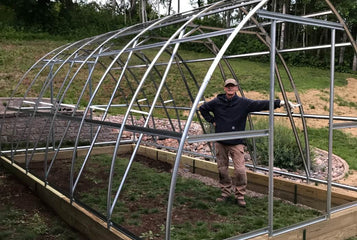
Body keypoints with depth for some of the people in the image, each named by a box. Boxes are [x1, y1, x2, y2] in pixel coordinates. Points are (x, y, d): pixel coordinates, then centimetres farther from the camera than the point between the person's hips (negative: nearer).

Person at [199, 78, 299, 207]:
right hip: (220, 142, 2)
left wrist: (280, 103, -20)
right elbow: (203, 108, 18)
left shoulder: (243, 103, -3)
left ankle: (240, 195, 11)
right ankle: (225, 192, 26)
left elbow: (261, 104, -10)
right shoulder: (216, 102, 2)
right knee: (222, 169, 9)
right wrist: (212, 121, 7)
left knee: (240, 170, -6)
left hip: (236, 142, -2)